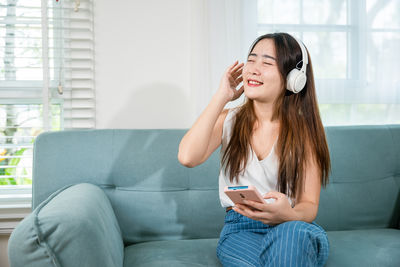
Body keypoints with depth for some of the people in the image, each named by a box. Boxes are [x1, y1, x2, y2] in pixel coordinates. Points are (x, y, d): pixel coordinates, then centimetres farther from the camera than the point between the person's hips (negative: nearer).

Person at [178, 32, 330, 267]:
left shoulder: (305, 131, -2)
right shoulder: (229, 120, 3)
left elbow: (309, 206, -5)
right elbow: (188, 157, -17)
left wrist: (289, 215, -31)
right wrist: (222, 97, -10)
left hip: (293, 226, 0)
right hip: (240, 230, 1)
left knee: (292, 234, -36)